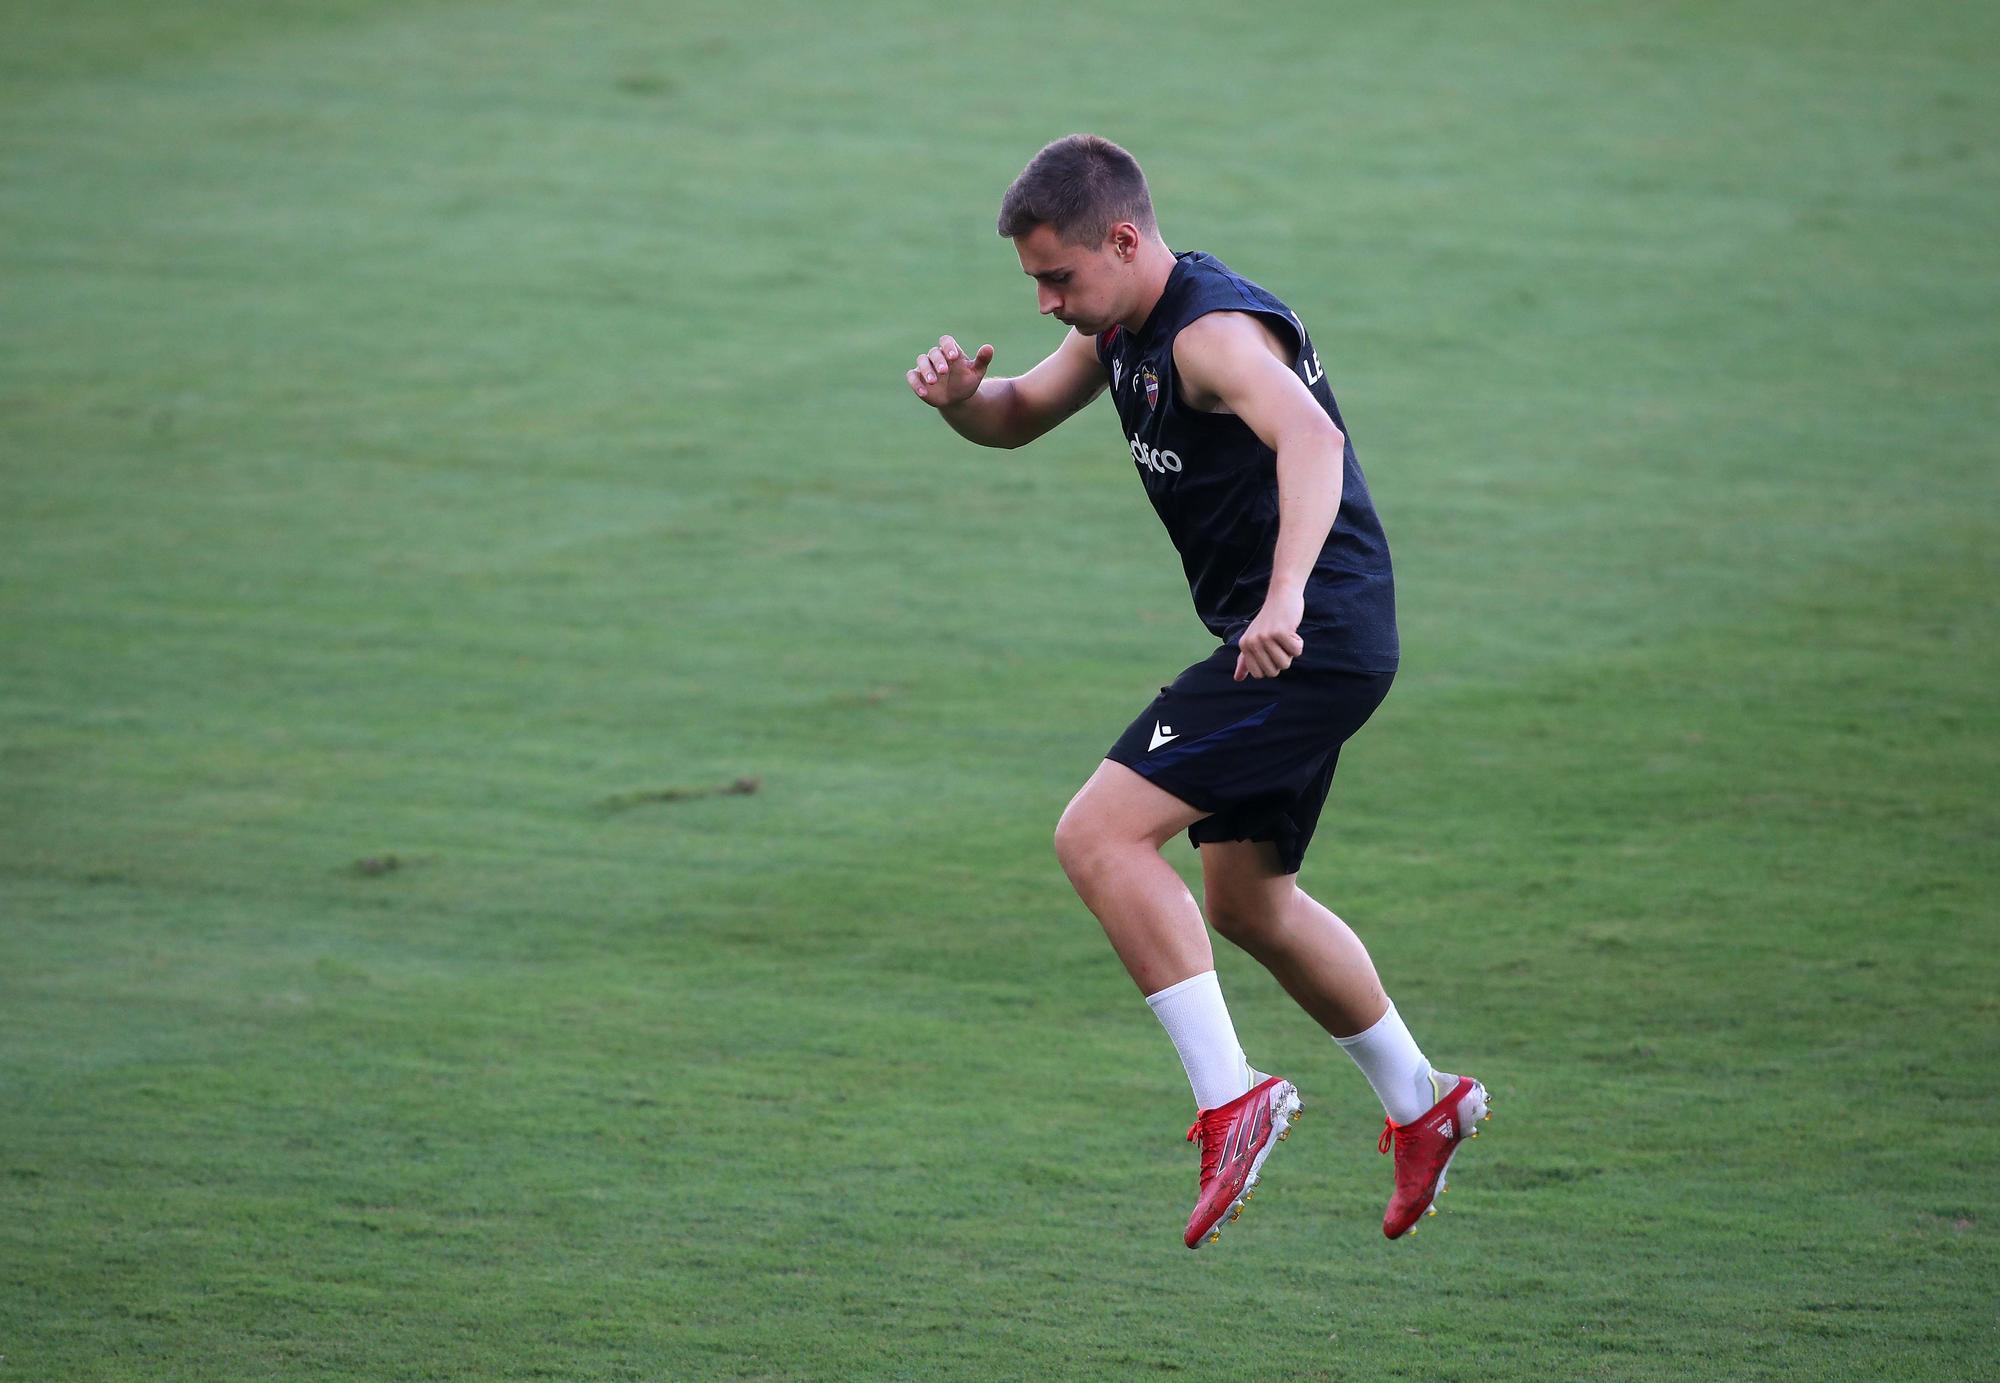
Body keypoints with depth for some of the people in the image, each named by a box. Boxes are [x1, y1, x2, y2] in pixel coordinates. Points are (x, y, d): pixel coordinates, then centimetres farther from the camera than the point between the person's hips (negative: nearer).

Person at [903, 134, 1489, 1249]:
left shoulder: (1214, 331, -21)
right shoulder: (1124, 327, 10)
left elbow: (1308, 437, -39)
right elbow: (1022, 416, 23)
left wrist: (1287, 596, -53)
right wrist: (960, 396, -2)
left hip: (1313, 642, -11)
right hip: (1290, 647, 11)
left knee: (1099, 836, -18)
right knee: (1249, 903, 23)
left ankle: (1232, 1099, -17)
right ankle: (1423, 1106, 36)